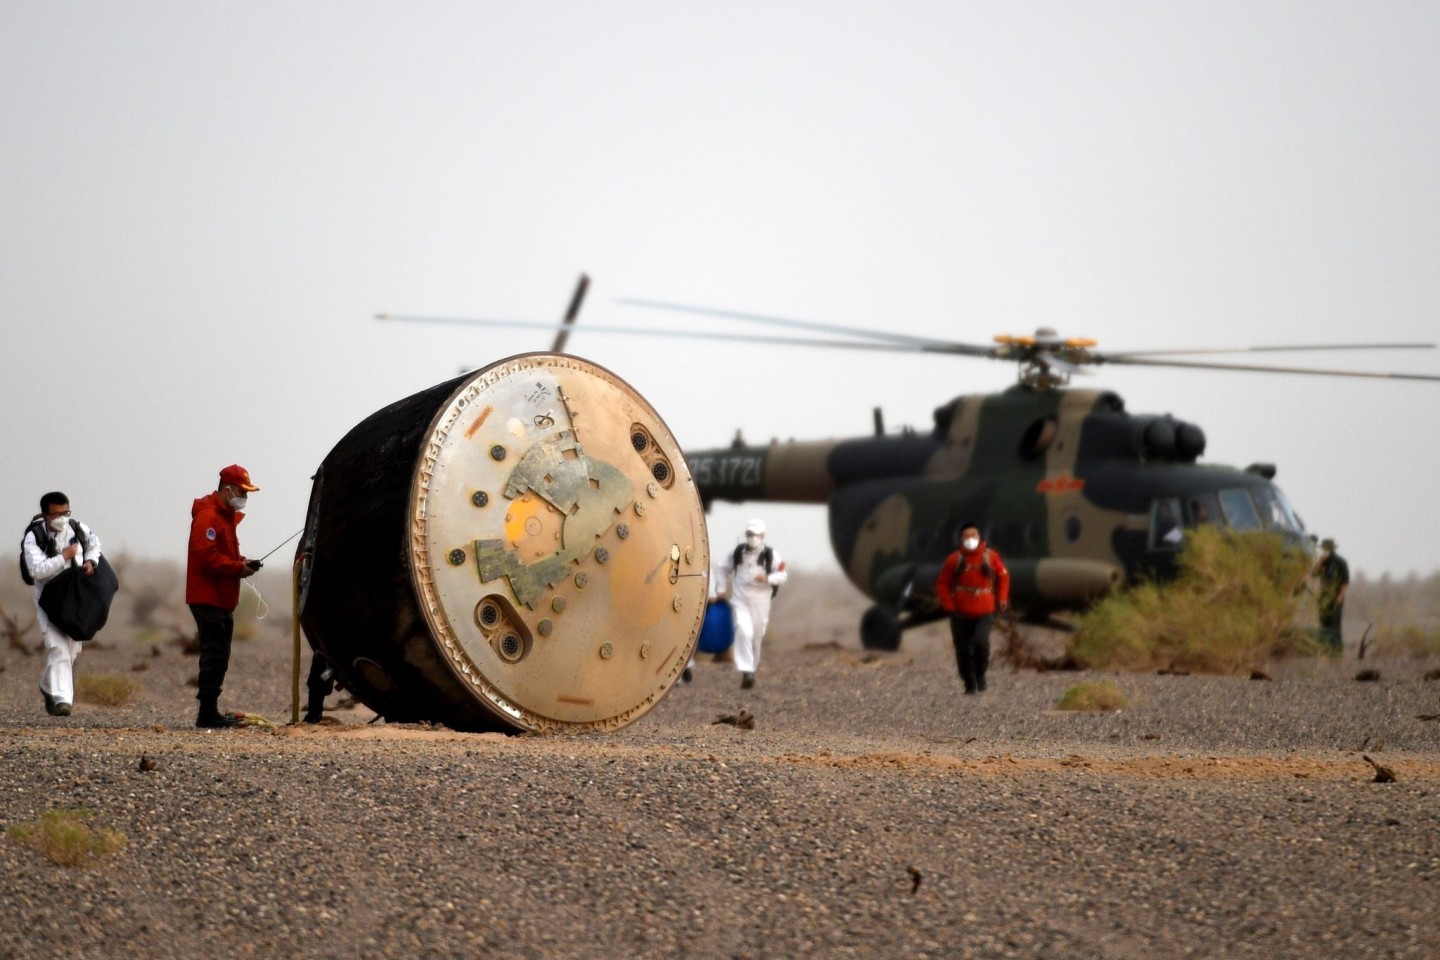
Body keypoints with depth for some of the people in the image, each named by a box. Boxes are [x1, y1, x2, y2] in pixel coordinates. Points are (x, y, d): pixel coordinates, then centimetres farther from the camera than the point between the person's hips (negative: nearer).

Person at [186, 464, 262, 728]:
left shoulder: (226, 516, 20)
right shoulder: (208, 516, -14)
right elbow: (207, 557, -22)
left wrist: (242, 563, 8)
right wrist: (238, 568, -16)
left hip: (221, 600, 11)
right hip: (208, 598, -11)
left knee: (218, 656, 12)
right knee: (214, 655, -12)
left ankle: (210, 712, 16)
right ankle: (208, 713, -11)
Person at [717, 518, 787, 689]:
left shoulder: (770, 555, -4)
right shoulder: (738, 552, 4)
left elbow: (783, 575, -5)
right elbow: (724, 568, 17)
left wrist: (768, 578, -23)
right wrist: (722, 588, 11)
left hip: (760, 602, 0)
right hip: (740, 600, 0)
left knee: (756, 635, 10)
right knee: (743, 631, -20)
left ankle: (752, 667, 30)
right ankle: (746, 671, -25)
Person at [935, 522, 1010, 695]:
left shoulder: (991, 557, 1)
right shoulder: (954, 559, -1)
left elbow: (1003, 576, 16)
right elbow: (942, 584, 4)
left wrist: (1001, 599, 7)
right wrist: (949, 606, -6)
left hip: (984, 612, -1)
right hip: (961, 614, 1)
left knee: (981, 642, -23)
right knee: (963, 651, 2)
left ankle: (980, 674, 2)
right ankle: (970, 685, 19)